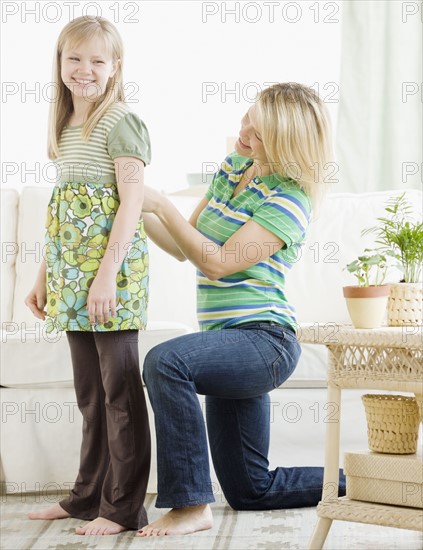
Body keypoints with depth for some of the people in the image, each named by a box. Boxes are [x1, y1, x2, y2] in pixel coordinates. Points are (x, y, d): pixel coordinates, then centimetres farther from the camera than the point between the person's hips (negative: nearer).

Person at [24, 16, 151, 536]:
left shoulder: (120, 122, -8)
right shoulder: (65, 124, 17)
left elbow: (132, 202, -15)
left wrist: (106, 274, -21)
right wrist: (44, 275, 19)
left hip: (111, 266, -8)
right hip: (72, 273, 8)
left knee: (119, 386, -1)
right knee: (89, 389, 15)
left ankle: (124, 506, 7)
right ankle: (88, 494, 26)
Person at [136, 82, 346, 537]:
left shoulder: (290, 199, -14)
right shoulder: (233, 167, 12)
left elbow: (217, 263, -19)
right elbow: (184, 247, 15)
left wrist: (161, 205, -16)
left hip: (263, 341, -9)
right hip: (232, 345, 9)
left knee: (165, 361, -35)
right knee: (249, 490, 13)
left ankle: (191, 506, -27)